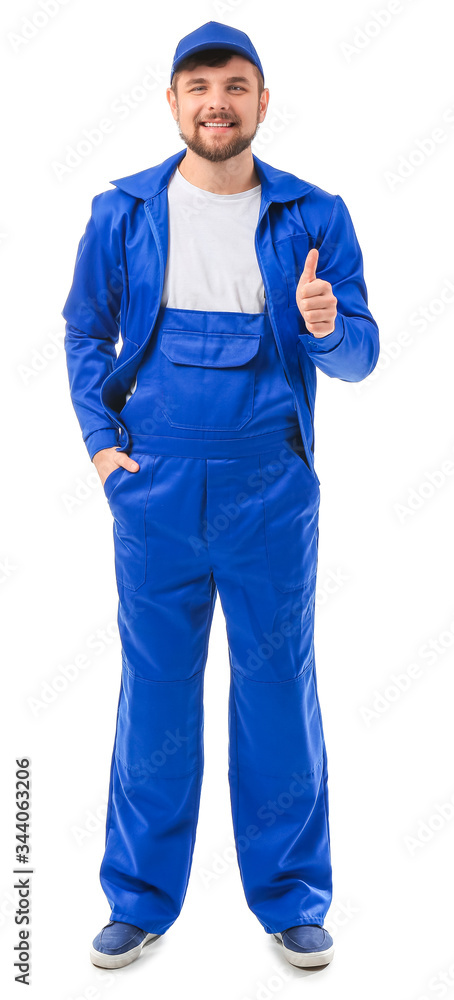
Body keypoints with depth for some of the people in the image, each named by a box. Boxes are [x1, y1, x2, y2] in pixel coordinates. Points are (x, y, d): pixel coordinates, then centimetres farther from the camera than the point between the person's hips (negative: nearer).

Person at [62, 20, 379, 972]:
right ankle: (141, 899, 24)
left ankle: (293, 901, 23)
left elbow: (360, 353, 2)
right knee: (154, 691, 8)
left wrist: (326, 325, -20)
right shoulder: (123, 212, 5)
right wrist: (101, 442, 0)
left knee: (279, 690, 7)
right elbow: (85, 333, 11)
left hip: (271, 491, 0)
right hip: (154, 490, 1)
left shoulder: (313, 216, 2)